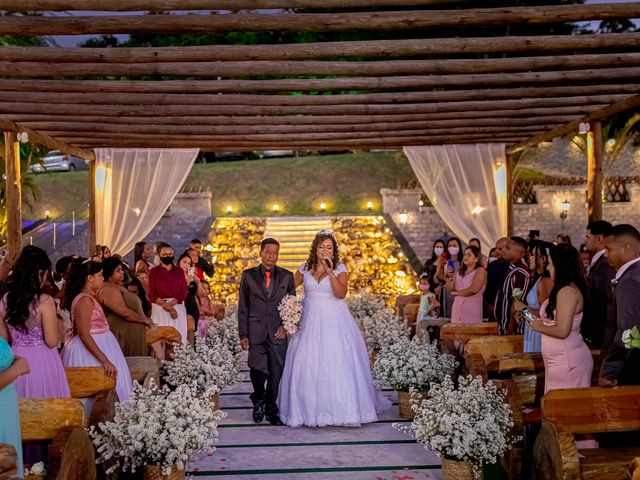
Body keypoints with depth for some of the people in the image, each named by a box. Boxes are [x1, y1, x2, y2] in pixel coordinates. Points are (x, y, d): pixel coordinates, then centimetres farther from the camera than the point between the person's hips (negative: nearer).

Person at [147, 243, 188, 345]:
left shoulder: (179, 271, 12)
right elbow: (151, 294, -2)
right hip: (160, 309, -2)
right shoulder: (153, 272, 6)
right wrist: (165, 305, -14)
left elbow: (183, 292, 2)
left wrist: (171, 304, -13)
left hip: (178, 307, 2)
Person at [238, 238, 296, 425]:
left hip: (278, 332, 1)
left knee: (277, 372, 1)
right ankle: (258, 401, 24)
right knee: (257, 370, -4)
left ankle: (271, 409, 17)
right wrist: (243, 335, 1)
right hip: (256, 332, -1)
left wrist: (286, 325, -3)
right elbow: (242, 307, 6)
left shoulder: (287, 276, 9)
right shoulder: (248, 275, 7)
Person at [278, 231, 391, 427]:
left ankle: (342, 408, 8)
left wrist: (330, 272, -20)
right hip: (311, 321, 2)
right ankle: (311, 409, 12)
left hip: (334, 322, -2)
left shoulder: (340, 269, 0)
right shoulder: (305, 268, 7)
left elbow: (341, 293, -14)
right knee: (308, 364, 0)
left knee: (338, 363, -5)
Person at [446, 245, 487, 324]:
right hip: (457, 310, 5)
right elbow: (450, 290, 10)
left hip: (472, 311, -5)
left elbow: (473, 289, -16)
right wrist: (449, 277, -7)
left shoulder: (480, 271, -3)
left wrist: (456, 293, -2)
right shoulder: (459, 272, 14)